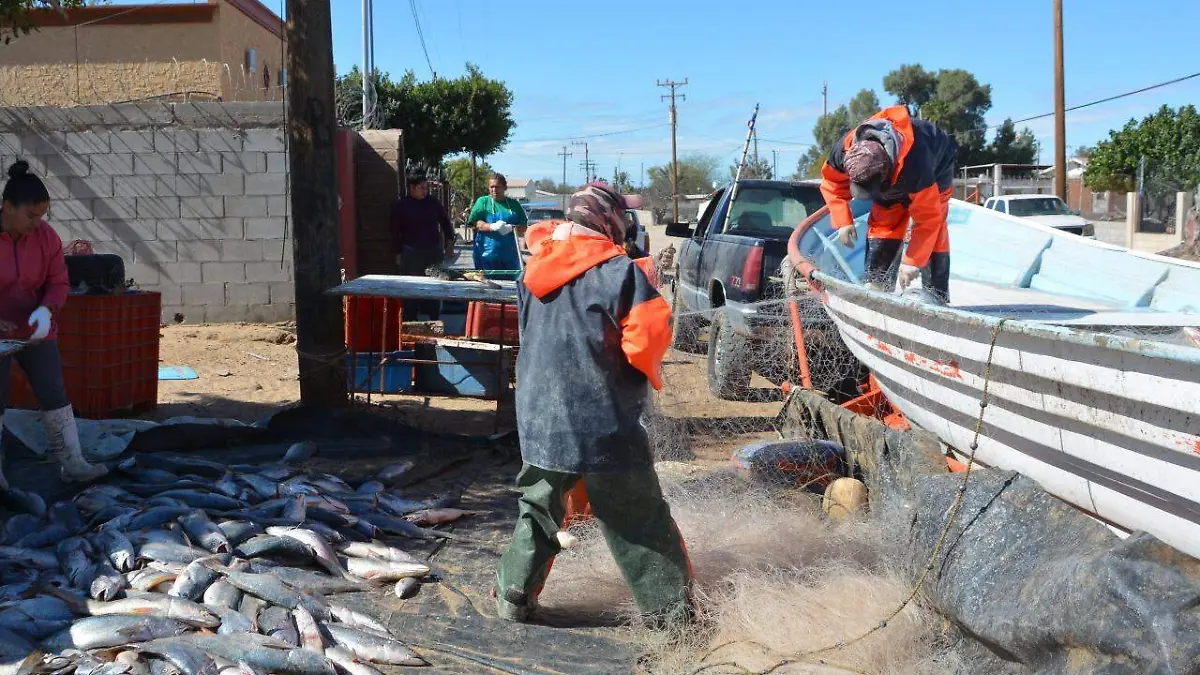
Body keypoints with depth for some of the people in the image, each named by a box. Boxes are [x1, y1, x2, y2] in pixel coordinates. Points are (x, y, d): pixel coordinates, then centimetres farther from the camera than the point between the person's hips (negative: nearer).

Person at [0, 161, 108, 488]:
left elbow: (58, 282, -1)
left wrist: (46, 310, -22)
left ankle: (72, 462, 8)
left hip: (35, 330, 3)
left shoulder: (46, 236, -9)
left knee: (55, 395, 1)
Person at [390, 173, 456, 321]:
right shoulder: (401, 206, 0)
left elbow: (445, 222, 16)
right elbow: (395, 232, 2)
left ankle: (435, 320, 18)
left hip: (434, 251, 3)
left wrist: (449, 242, 6)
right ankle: (410, 322, 4)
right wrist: (398, 253, -1)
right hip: (411, 252, -3)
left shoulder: (433, 203, 8)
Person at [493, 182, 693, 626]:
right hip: (604, 422, -5)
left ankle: (514, 597, 25)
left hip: (539, 419, 5)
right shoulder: (618, 270, -11)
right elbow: (649, 336, -18)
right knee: (639, 519, 6)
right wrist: (649, 374, 2)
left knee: (538, 508, 21)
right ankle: (671, 606, 11)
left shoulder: (535, 271, 7)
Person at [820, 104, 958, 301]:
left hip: (936, 165, -5)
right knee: (882, 226, -7)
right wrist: (843, 222, -20)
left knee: (933, 228, -18)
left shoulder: (915, 166, -48)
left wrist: (912, 261, -37)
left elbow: (927, 218, -39)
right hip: (892, 176, 5)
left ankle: (937, 298, -17)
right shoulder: (845, 151, -35)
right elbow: (833, 182, -11)